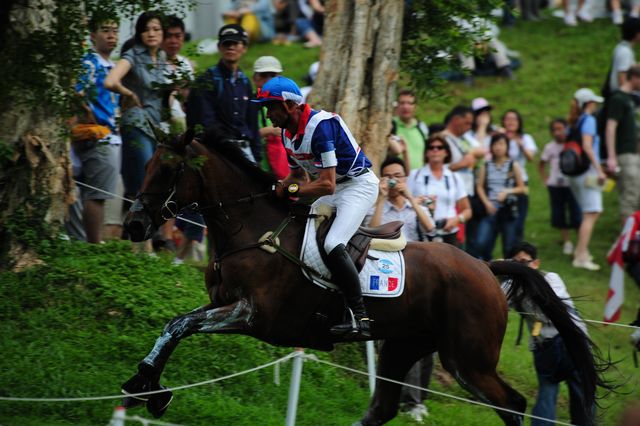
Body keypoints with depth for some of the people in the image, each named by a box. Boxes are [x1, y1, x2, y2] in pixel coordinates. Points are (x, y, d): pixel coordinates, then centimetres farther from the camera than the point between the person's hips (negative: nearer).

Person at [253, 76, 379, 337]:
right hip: (335, 189, 10)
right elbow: (296, 175, 17)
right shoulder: (287, 133, 4)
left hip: (359, 185, -10)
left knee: (332, 245, -26)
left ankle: (361, 318, -25)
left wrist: (291, 190, -19)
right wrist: (278, 193, -1)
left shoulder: (320, 126, -26)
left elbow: (327, 185, -28)